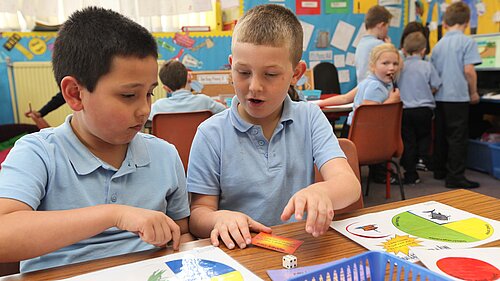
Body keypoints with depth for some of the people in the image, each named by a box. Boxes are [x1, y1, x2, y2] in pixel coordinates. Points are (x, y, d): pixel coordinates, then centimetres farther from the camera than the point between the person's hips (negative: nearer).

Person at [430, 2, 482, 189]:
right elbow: (469, 70, -14)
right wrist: (474, 92, -2)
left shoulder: (439, 45, 8)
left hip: (440, 97, 6)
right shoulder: (467, 42, -8)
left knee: (441, 135, 14)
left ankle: (440, 170, 24)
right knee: (458, 137, -1)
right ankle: (455, 177, 1)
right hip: (458, 96, -6)